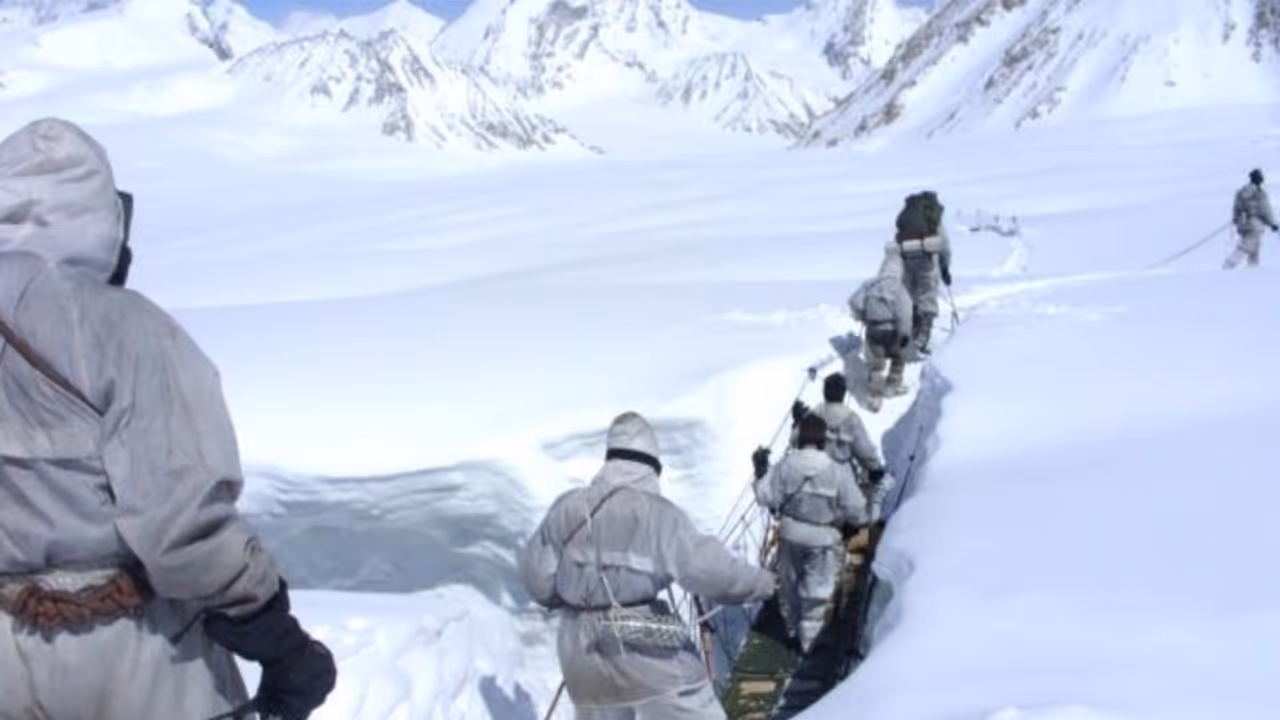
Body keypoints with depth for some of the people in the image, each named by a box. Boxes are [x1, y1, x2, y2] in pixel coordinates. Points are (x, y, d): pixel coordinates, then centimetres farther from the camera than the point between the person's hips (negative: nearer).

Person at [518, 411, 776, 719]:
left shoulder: (566, 508, 3)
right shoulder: (657, 512, -11)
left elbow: (535, 574, 7)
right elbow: (707, 567, -15)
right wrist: (762, 582, 0)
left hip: (583, 653, 5)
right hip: (648, 647, -5)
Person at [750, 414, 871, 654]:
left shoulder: (785, 465, -16)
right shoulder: (838, 470, -19)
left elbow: (766, 498, -10)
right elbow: (855, 509, -13)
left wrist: (761, 471, 3)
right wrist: (857, 524, 9)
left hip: (790, 534, 2)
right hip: (824, 538, -2)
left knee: (791, 585, 23)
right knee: (817, 590, 15)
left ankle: (793, 631, 41)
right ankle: (809, 639, 27)